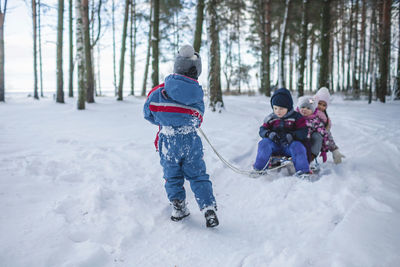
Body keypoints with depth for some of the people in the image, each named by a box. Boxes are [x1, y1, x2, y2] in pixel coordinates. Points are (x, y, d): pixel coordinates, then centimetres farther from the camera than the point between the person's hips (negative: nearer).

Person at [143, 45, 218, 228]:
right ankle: (209, 209, 6)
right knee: (198, 176, 12)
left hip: (168, 141, -1)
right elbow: (198, 121, 6)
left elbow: (148, 111, 0)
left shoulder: (161, 90, -10)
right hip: (191, 140, 1)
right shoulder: (197, 96, -4)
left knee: (172, 176, 16)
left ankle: (179, 209, 21)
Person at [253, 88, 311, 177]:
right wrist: (269, 134, -20)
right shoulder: (270, 118, 8)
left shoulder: (296, 117, 0)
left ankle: (302, 170, -27)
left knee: (297, 146, -32)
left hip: (289, 145, -2)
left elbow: (303, 132, -7)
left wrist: (291, 136, -27)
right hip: (274, 145, 2)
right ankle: (259, 168, -18)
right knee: (264, 143, -25)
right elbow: (262, 130, 5)